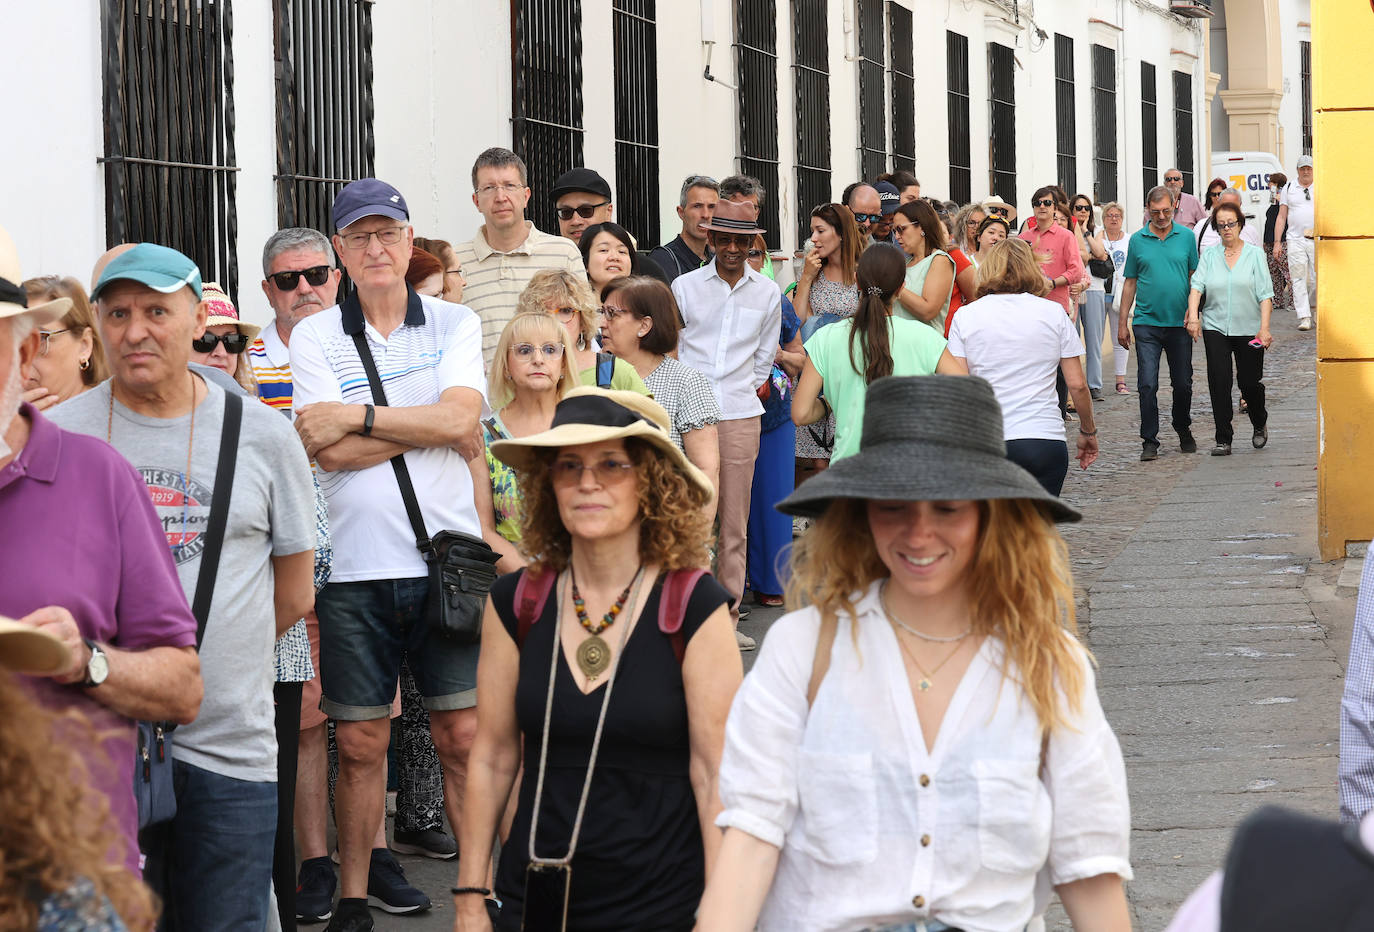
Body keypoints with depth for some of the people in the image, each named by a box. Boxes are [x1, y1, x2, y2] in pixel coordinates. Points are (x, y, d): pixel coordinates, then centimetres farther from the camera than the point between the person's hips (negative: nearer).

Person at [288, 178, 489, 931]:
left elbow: (460, 417, -10)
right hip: (355, 567, 0)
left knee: (465, 735, 0)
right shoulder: (314, 337, 4)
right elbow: (330, 451, -9)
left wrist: (357, 416, -11)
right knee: (361, 743, 7)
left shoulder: (455, 325, 7)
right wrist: (432, 427, -8)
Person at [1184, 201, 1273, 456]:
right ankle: (1223, 440, -3)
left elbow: (1265, 294, -2)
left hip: (1248, 328, -1)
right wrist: (1192, 315, -19)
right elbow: (1197, 284, -2)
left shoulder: (1254, 253, 3)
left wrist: (1264, 328, -12)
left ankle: (1260, 425, 32)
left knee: (1250, 382, 3)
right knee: (1219, 382, -8)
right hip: (1215, 327, 1)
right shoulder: (1209, 255, 8)